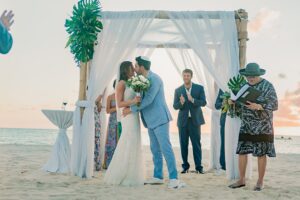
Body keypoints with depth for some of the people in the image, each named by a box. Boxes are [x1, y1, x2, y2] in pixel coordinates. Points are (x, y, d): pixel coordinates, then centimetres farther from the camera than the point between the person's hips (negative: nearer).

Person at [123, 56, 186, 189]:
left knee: (165, 147, -10)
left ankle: (174, 178, -9)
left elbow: (148, 100, -20)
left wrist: (132, 109, -14)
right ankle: (158, 176, 20)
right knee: (155, 149, 12)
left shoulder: (154, 79, -13)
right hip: (151, 120, 9)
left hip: (159, 119, -9)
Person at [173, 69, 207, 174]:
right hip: (183, 121, 1)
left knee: (196, 144, -1)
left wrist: (192, 100, -23)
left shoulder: (199, 88, 3)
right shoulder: (178, 90, 5)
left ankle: (198, 166, 5)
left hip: (195, 120, -1)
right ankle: (185, 166, 14)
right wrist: (181, 102, -21)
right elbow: (175, 106, 1)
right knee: (183, 144, 4)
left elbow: (203, 102, -7)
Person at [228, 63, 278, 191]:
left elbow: (274, 105, -14)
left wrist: (259, 106, -30)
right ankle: (241, 180, 15)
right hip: (246, 125, 5)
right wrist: (232, 101, -7)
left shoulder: (267, 86, -8)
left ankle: (260, 182, 14)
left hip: (262, 126, -5)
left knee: (261, 154, 1)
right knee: (241, 151, 4)